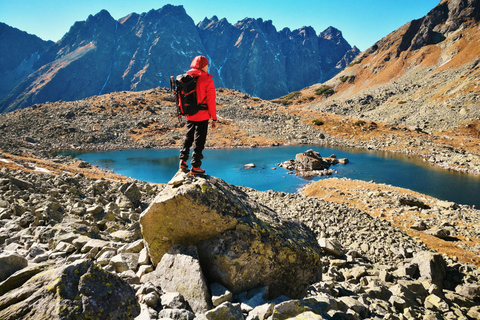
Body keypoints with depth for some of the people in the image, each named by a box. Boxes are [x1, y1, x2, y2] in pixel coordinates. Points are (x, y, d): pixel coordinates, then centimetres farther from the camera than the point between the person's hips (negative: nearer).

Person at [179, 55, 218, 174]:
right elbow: (211, 101, -13)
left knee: (188, 138, 22)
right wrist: (214, 118, -7)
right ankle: (195, 167, 7)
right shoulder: (207, 80, -13)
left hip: (189, 115, 5)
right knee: (199, 141, 4)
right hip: (202, 116, -5)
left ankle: (183, 161, 20)